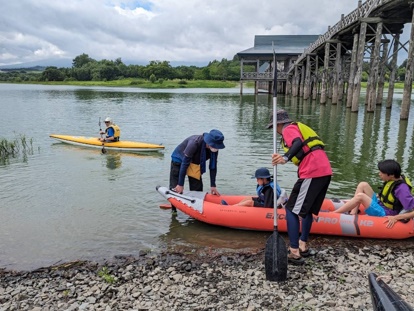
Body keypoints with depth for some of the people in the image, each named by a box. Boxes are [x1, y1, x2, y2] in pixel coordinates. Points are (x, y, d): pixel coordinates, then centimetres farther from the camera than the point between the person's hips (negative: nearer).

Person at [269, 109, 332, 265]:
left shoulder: (288, 129, 1)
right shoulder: (299, 127, 29)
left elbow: (298, 143, -20)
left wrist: (286, 157, -35)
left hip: (312, 172, -10)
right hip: (325, 170, 10)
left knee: (291, 210, -6)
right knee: (307, 209, 21)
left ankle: (294, 253, -7)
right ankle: (303, 247, 26)